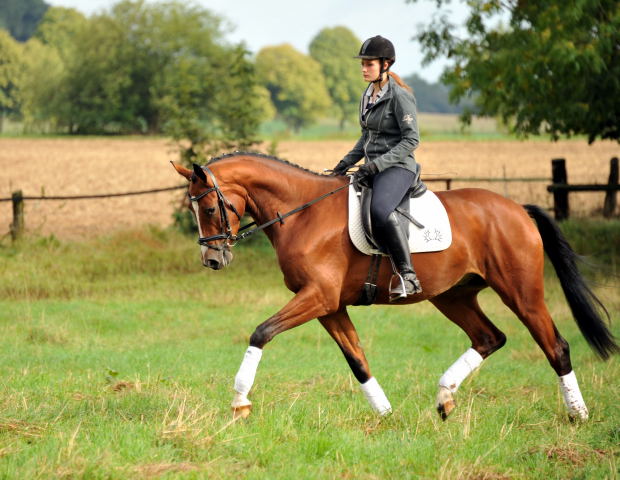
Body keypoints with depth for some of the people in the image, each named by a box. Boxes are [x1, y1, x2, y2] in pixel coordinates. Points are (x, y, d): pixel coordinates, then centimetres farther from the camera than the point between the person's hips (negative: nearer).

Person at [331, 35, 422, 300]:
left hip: (398, 167, -10)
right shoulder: (368, 96, 13)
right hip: (373, 168, 10)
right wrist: (348, 161, 12)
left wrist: (377, 164, -21)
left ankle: (408, 277, -33)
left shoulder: (399, 96, -12)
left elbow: (411, 139, -16)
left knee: (380, 210, -36)